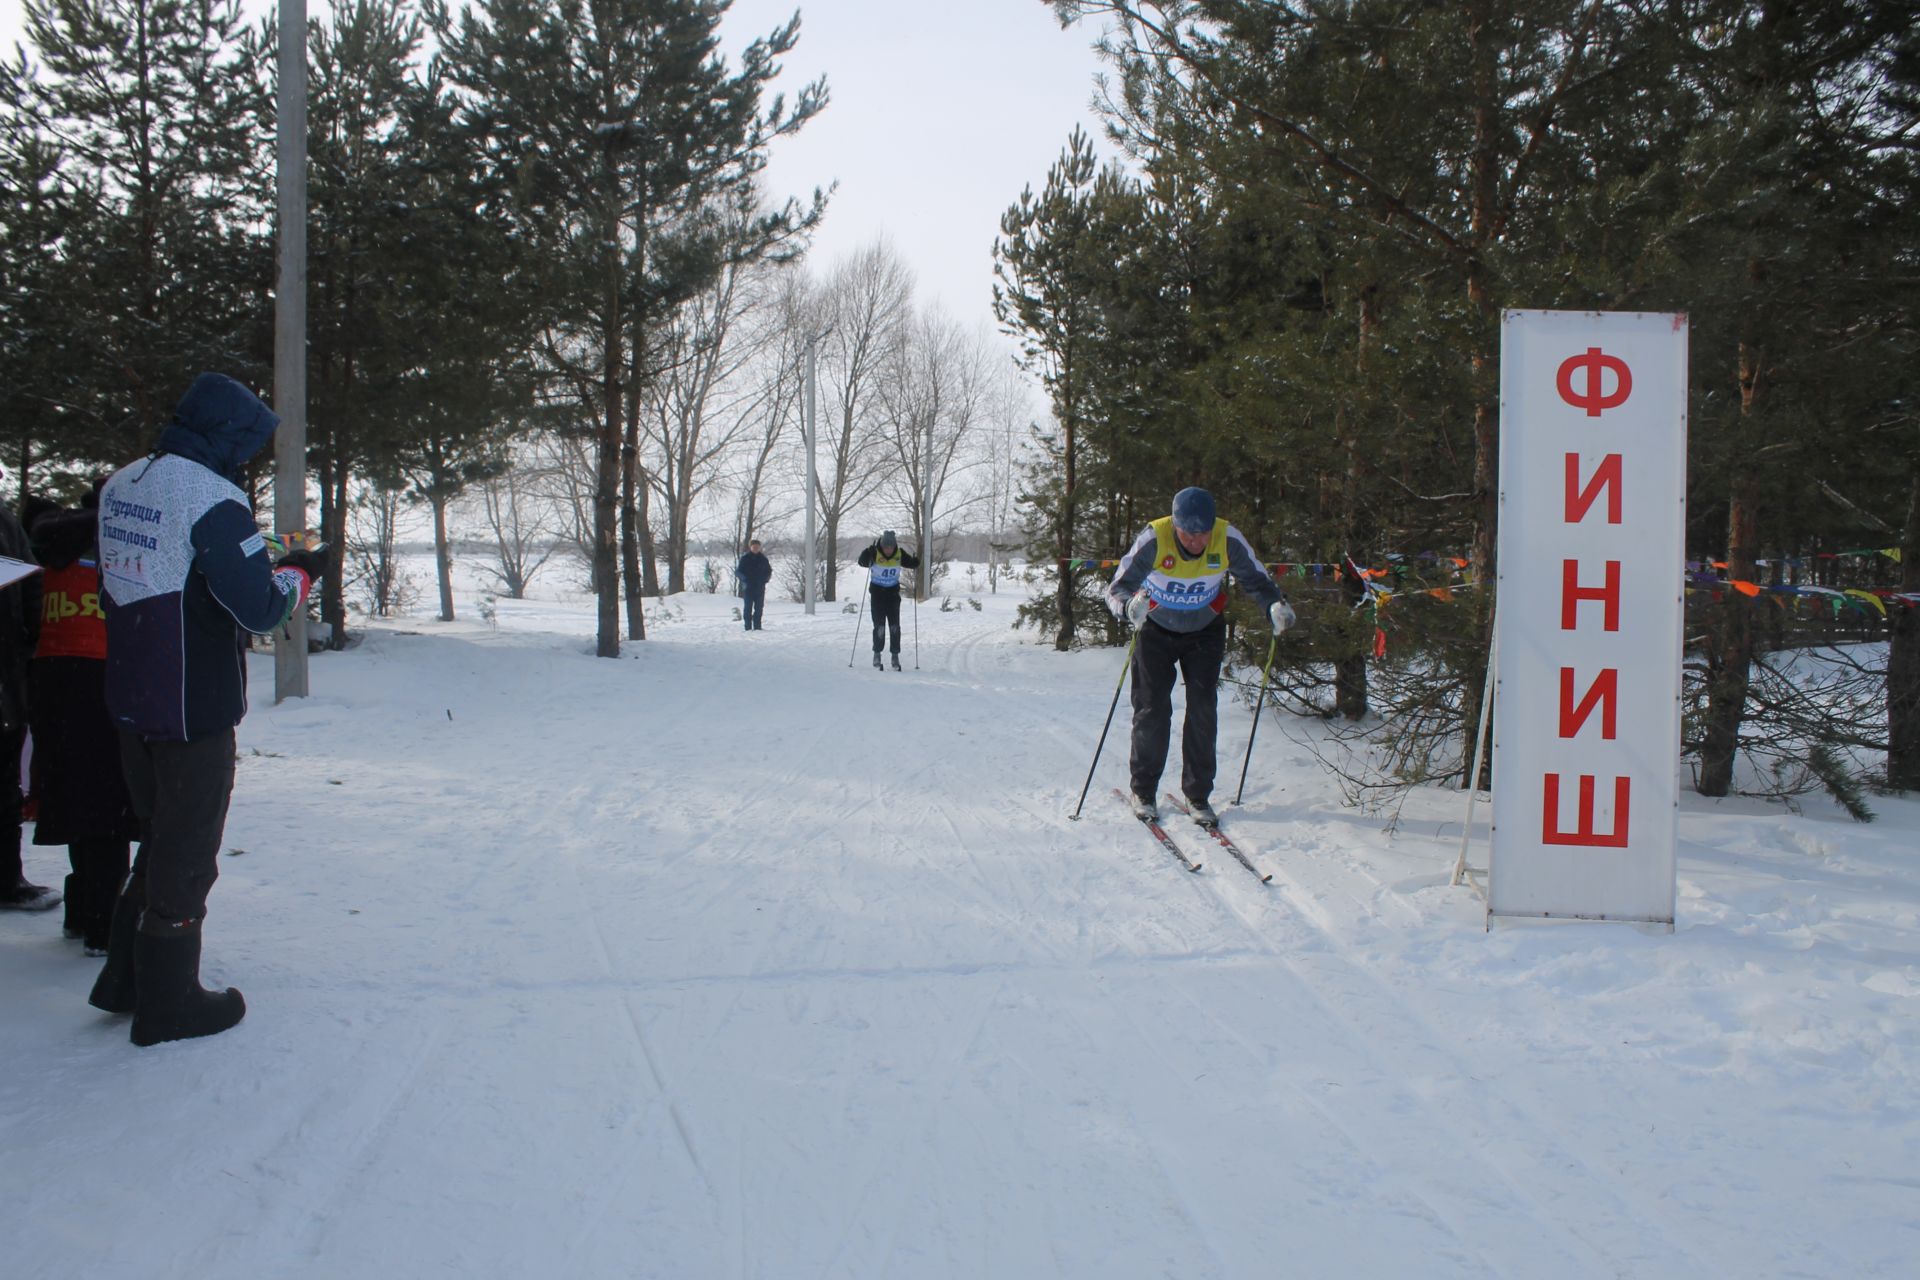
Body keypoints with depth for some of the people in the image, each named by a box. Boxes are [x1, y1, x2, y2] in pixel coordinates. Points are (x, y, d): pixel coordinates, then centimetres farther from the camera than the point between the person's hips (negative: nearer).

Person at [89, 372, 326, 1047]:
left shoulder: (119, 486, 7)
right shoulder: (212, 499, -19)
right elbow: (261, 609, -21)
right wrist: (297, 573, -2)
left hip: (130, 704, 8)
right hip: (195, 711, -8)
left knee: (160, 839, 23)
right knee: (186, 854, 6)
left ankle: (124, 979, 33)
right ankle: (167, 1003, 19)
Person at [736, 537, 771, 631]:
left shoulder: (763, 559, 8)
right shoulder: (744, 558, 0)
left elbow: (769, 571, 14)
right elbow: (738, 571, 0)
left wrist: (765, 579, -4)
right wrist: (745, 578, -15)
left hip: (760, 587, 3)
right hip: (748, 587, -3)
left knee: (759, 607, 5)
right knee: (748, 607, -3)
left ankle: (757, 626, 12)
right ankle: (748, 627, -1)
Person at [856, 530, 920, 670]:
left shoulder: (900, 553, -8)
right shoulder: (875, 553, -17)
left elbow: (912, 564, 1)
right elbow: (862, 562, -30)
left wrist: (915, 561, -22)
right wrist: (869, 552, -49)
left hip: (893, 592, 3)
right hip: (877, 592, -2)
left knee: (894, 626, 0)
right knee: (879, 626, -8)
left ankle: (895, 656, 8)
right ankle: (877, 655, 6)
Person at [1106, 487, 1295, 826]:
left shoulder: (1228, 540, -25)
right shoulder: (1153, 539, -30)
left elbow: (1256, 581, -12)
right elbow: (1116, 589, -30)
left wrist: (1276, 606, -34)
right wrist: (1129, 607, -53)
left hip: (1204, 632, 1)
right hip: (1156, 630, -1)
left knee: (1202, 711, -3)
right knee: (1152, 709, -4)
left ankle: (1198, 794, 9)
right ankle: (1143, 791, 12)